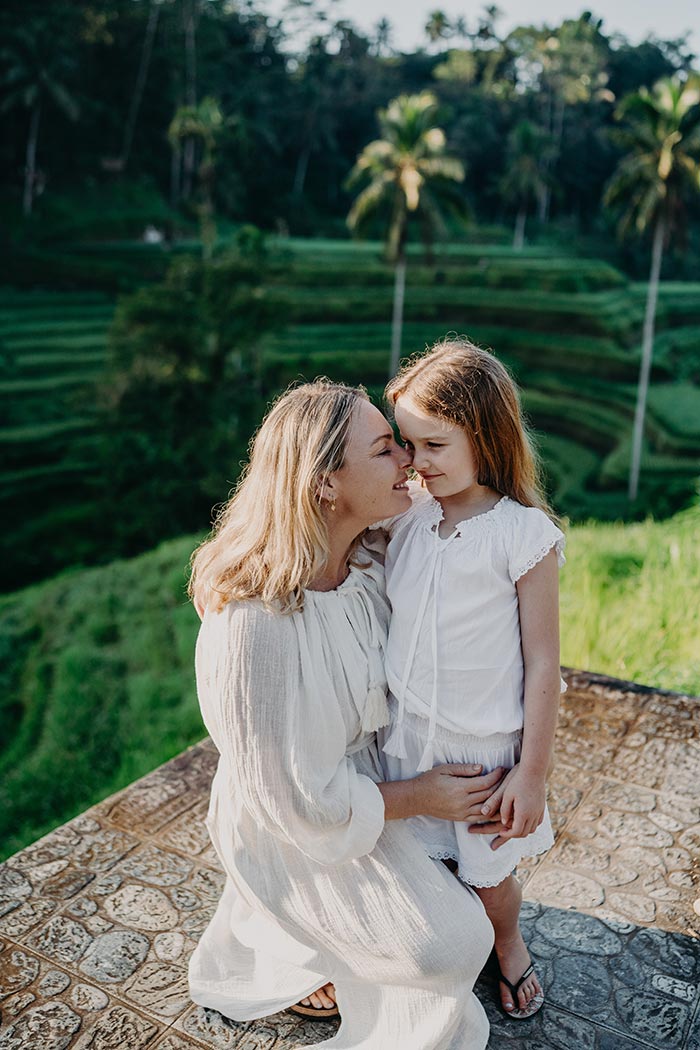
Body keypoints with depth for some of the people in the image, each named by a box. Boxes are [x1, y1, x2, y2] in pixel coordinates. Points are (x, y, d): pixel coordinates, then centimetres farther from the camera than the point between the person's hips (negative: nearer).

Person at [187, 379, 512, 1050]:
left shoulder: (364, 567, -11)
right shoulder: (256, 623, -36)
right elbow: (295, 794, -26)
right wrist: (418, 798, -16)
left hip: (364, 779, 8)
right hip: (291, 829, -7)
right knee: (447, 941, -11)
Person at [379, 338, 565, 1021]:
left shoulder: (524, 534, -17)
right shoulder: (405, 515, -6)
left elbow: (542, 663, -12)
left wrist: (532, 774, -9)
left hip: (483, 745, -3)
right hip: (404, 734, 3)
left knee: (489, 876, 16)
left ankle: (508, 947, 50)